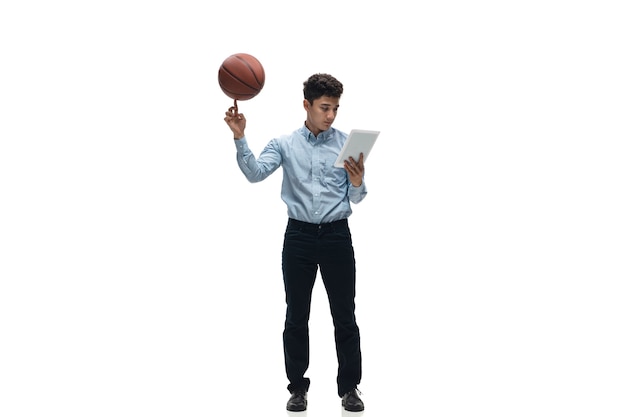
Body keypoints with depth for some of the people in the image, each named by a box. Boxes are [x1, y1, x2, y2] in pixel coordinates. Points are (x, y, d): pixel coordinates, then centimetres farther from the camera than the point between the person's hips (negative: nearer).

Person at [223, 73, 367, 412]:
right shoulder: (284, 144, 3)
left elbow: (355, 199, 1)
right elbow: (255, 173, -13)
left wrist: (358, 182, -22)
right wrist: (240, 138, -26)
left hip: (337, 235, 0)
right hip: (298, 236, 0)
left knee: (345, 317, 4)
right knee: (296, 317, 5)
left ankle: (349, 387, 16)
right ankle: (298, 386, 18)